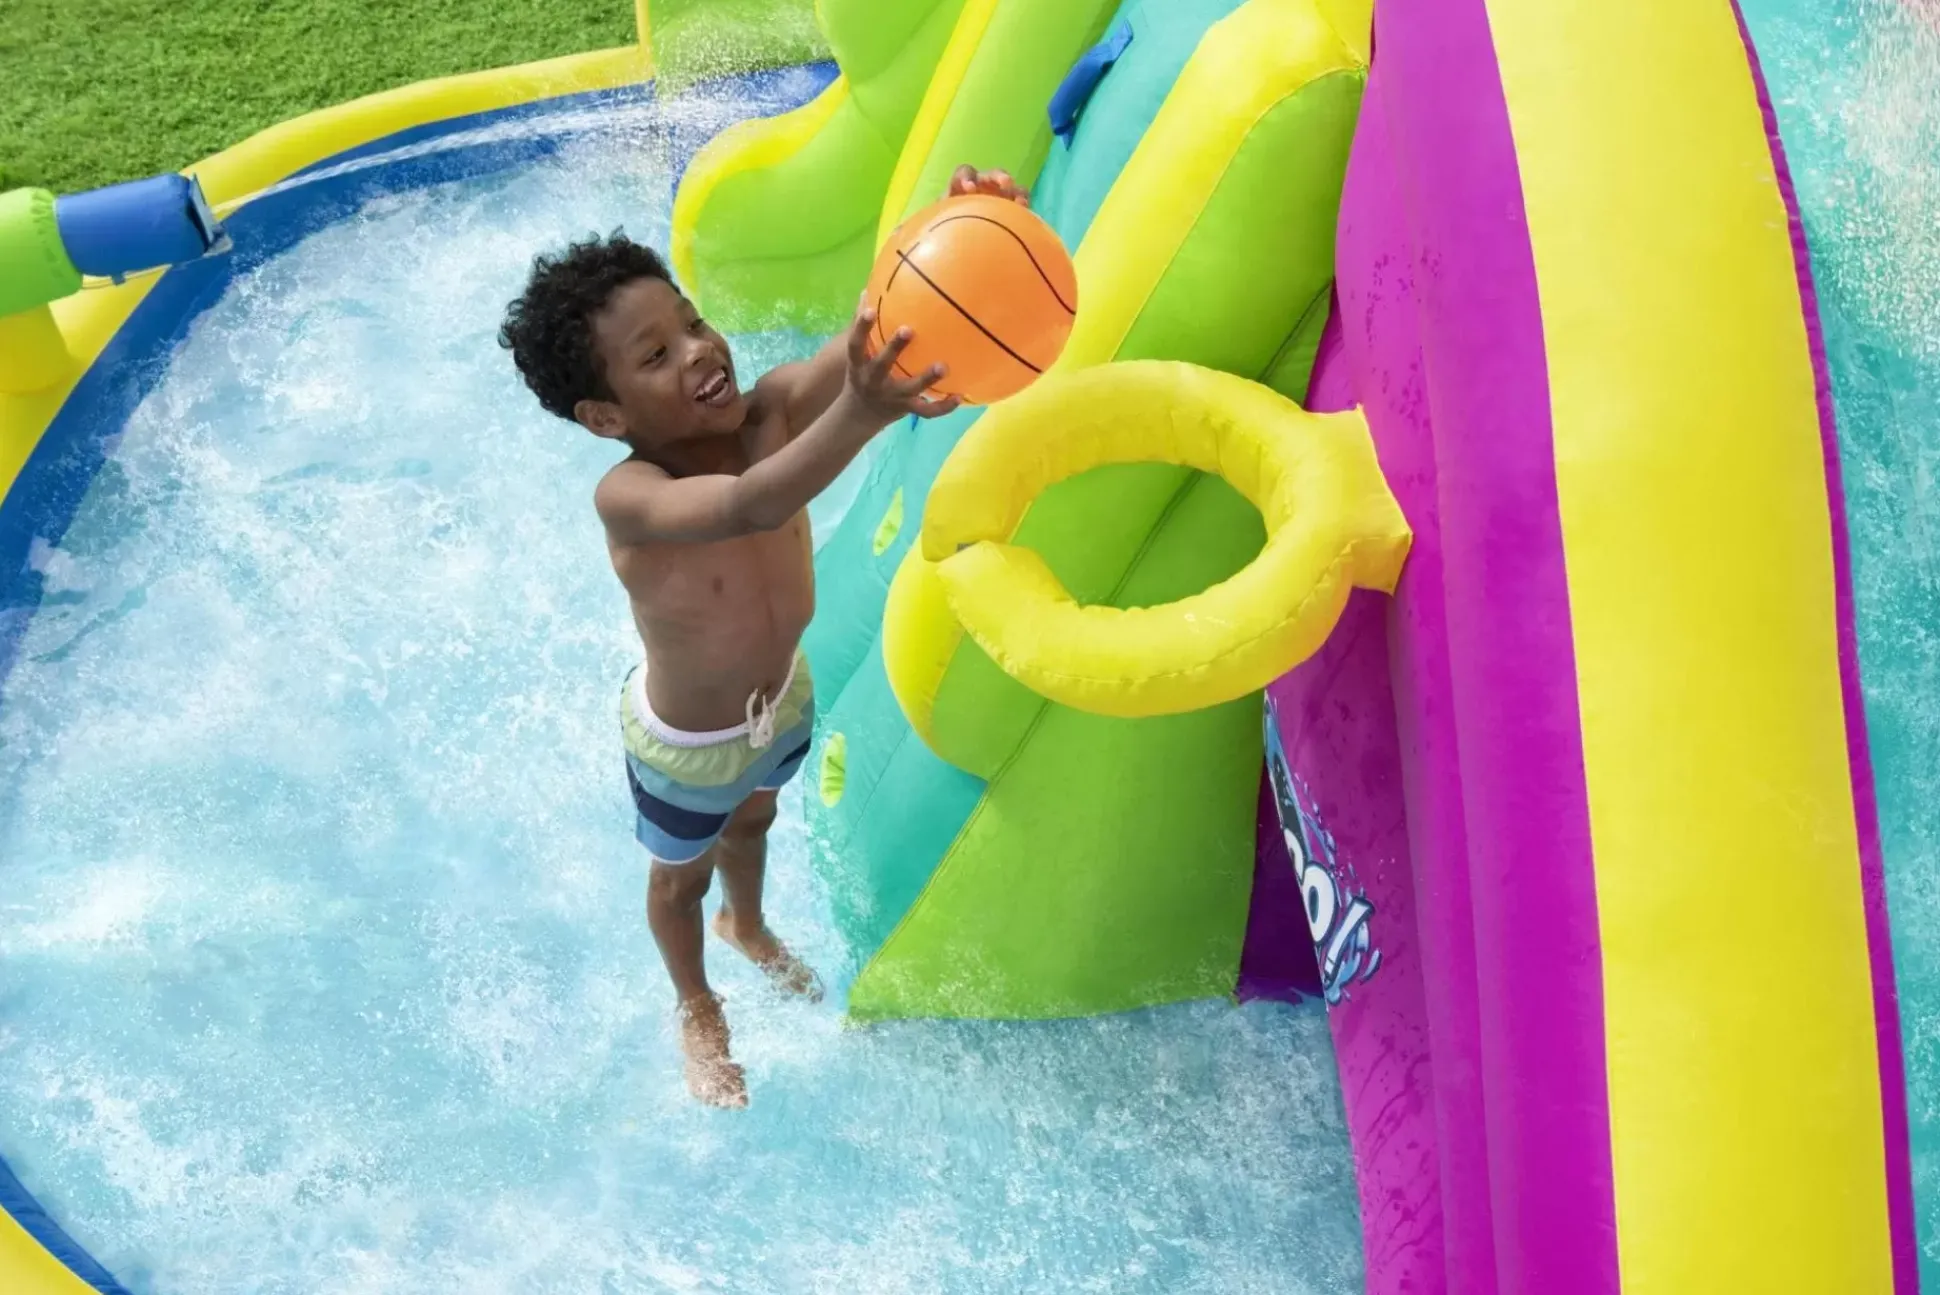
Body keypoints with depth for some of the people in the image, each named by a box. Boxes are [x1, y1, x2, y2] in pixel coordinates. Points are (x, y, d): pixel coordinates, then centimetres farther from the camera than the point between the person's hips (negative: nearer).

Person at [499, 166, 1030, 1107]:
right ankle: (697, 1010, 57)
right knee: (682, 878, 26)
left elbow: (883, 320, -44)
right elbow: (752, 506, -60)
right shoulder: (628, 498, -40)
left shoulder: (770, 412, -28)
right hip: (686, 744, -4)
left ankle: (747, 926, 69)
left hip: (784, 696, 5)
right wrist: (863, 415, -77)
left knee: (753, 822, 36)